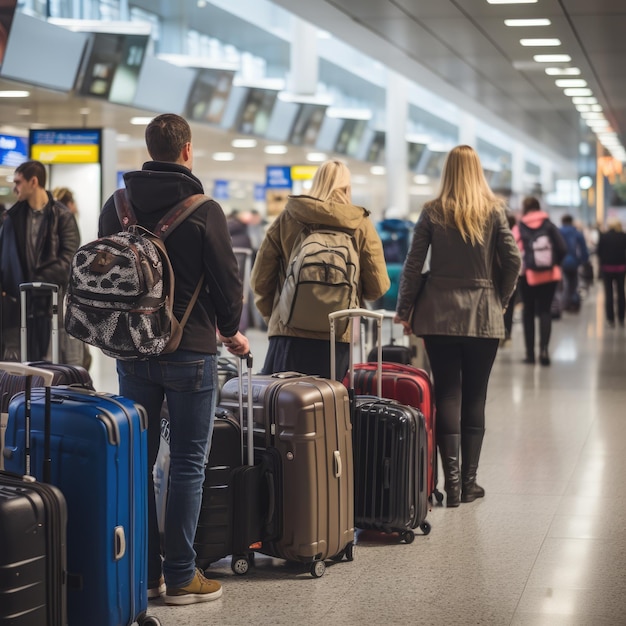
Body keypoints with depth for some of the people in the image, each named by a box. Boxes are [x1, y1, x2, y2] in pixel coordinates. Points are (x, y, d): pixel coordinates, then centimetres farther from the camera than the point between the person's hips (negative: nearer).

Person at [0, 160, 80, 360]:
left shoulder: (62, 216, -2)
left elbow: (68, 258, -8)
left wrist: (39, 280, -15)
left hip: (51, 299, -4)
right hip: (23, 299, 4)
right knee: (30, 360, 5)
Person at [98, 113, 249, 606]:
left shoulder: (116, 206, 4)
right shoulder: (204, 210, -11)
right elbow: (227, 281, -8)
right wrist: (231, 331, 10)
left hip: (132, 352, 5)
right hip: (190, 353, -4)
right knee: (188, 465, 3)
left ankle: (143, 572, 16)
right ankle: (180, 577, 6)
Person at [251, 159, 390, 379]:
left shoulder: (286, 219, 5)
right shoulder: (361, 226, 4)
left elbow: (260, 279, 6)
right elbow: (377, 286, 3)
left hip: (288, 335, 0)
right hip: (337, 338, 0)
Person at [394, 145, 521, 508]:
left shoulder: (433, 212, -1)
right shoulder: (494, 211, -1)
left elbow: (414, 265, -2)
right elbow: (512, 261, -4)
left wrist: (405, 311, 6)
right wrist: (500, 300, 10)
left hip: (439, 314, 0)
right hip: (483, 315, 0)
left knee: (447, 395, 2)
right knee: (475, 397, 7)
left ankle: (452, 481, -3)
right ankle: (469, 481, 9)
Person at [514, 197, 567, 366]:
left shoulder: (519, 228, -3)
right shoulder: (549, 225, 1)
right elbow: (562, 248, -5)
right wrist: (555, 263, 10)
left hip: (528, 276, -1)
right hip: (549, 275, 1)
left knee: (528, 312, 11)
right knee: (545, 311, 6)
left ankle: (530, 353, 9)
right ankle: (544, 347, -13)